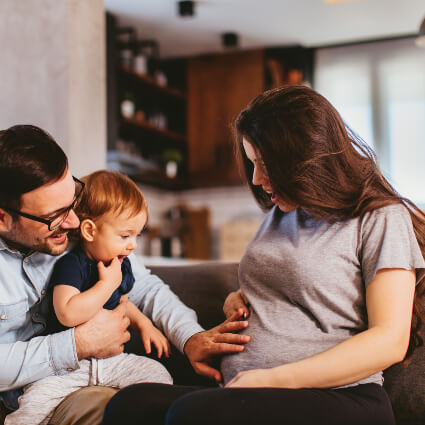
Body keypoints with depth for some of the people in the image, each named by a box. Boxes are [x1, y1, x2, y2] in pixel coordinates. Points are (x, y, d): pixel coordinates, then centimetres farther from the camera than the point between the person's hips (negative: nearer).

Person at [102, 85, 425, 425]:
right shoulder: (280, 213, 23)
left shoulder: (380, 219, -1)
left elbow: (390, 341, -10)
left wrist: (273, 379, -15)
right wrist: (240, 300, 13)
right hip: (245, 394, 7)